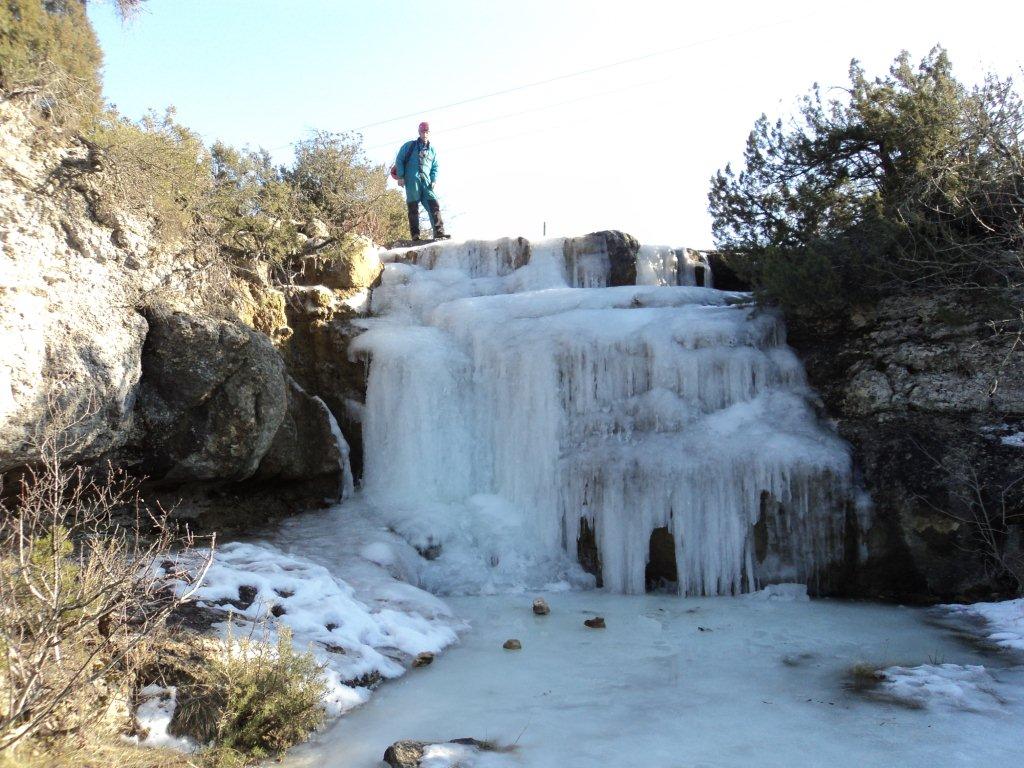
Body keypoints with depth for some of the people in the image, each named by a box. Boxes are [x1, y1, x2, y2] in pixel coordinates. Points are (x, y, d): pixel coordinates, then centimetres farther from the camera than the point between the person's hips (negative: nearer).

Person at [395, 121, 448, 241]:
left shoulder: (432, 151, 21)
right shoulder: (410, 146, 11)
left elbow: (435, 168, 23)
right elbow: (399, 160, 9)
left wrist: (433, 180, 7)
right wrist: (400, 176, -1)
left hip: (426, 181, 3)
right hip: (412, 180, -3)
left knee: (434, 205, -11)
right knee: (413, 207, -7)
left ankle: (439, 233, -16)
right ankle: (415, 235, -9)